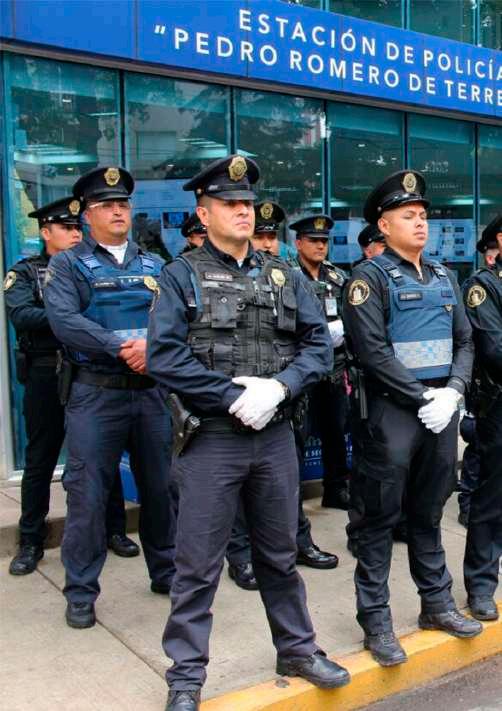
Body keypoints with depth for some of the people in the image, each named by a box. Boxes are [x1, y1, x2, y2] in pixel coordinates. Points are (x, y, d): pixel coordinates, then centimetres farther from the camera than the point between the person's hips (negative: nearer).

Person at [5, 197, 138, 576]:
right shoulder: (24, 271, 2)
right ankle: (31, 542, 21)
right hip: (46, 377, -2)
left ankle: (115, 530, 25)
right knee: (40, 460, 8)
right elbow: (22, 317, -14)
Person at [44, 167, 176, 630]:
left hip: (152, 391, 4)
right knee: (87, 493, 1)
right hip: (96, 394, -3)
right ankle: (81, 593, 17)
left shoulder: (154, 265, 12)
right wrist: (123, 348, -22)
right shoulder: (68, 265, 2)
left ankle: (166, 572, 31)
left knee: (160, 487, 13)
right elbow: (63, 320, -14)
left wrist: (152, 345, -20)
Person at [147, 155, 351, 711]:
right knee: (198, 563, 6)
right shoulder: (182, 275, -2)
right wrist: (234, 396, -16)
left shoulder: (284, 275, 10)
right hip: (211, 439, -3)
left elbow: (318, 344, 5)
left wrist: (277, 387, -13)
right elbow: (163, 355, -13)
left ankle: (297, 650, 37)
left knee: (279, 554, 19)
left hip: (276, 436, 4)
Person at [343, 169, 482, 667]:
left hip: (441, 408, 6)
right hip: (393, 410, -6)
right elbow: (372, 350, -14)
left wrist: (452, 392, -5)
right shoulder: (370, 277, -5)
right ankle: (375, 621, 13)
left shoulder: (444, 277, 15)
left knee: (429, 512, 17)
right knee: (381, 516, 2)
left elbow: (464, 342, 12)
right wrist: (423, 398, -15)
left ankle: (437, 604, 31)